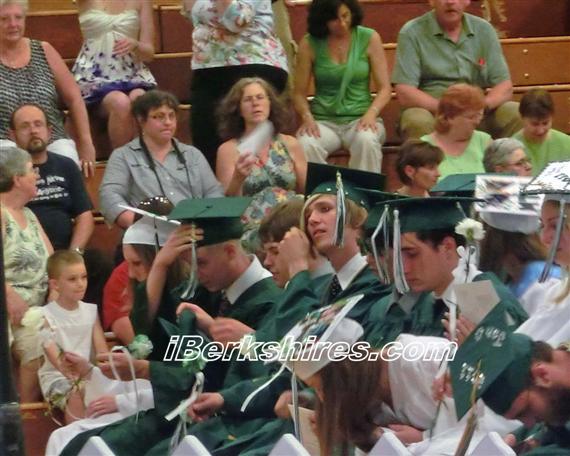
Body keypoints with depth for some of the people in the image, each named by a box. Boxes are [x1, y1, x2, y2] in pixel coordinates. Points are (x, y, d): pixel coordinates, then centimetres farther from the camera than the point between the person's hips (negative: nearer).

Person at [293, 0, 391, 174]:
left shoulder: (369, 39, 3)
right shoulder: (309, 45, 3)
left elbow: (384, 88, 3)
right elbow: (299, 93, 7)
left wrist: (372, 113, -15)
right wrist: (307, 117, -13)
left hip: (360, 118, 0)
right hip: (324, 120, 0)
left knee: (367, 141, -36)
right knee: (305, 145, -33)